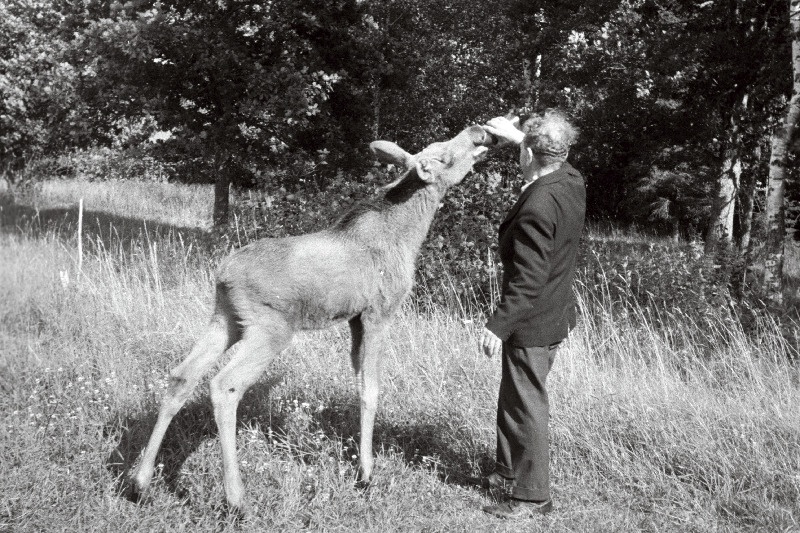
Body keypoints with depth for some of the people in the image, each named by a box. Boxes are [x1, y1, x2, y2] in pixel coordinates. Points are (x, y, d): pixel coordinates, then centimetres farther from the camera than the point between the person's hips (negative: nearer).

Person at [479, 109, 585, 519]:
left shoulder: (538, 206, -27)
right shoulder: (571, 180, 0)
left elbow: (529, 280, -26)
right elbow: (553, 158, 27)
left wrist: (498, 326, -19)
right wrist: (517, 136, 22)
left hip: (531, 323, -10)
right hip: (554, 315, 10)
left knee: (526, 407, 3)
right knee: (515, 400, 22)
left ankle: (532, 496, 15)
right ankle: (510, 471, 37)